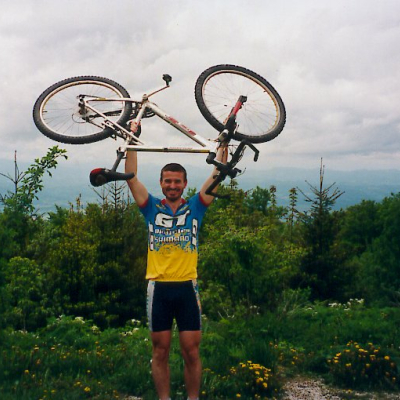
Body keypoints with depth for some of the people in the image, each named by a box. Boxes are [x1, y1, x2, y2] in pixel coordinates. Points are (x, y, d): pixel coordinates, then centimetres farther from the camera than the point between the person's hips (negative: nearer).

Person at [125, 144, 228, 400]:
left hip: (187, 287, 0)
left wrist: (223, 145, -3)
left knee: (191, 352, 3)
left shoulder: (195, 208, 6)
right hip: (159, 288, 0)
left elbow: (216, 176, 1)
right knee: (160, 352, 7)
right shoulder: (152, 208, 7)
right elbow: (131, 177, 0)